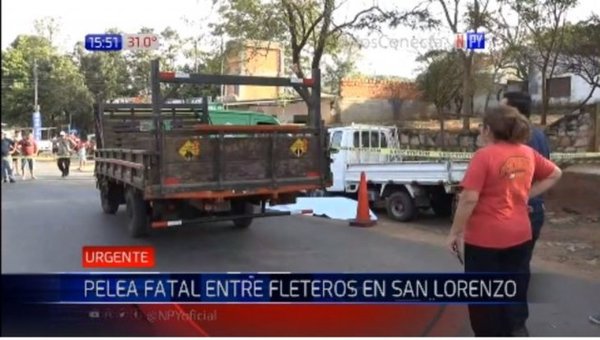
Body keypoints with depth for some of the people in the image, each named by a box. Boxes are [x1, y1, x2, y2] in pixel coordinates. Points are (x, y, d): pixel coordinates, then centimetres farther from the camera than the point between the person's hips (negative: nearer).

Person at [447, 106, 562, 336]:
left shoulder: (484, 155, -16)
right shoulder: (527, 154, 3)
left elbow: (469, 199, -21)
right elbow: (555, 174, 19)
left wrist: (455, 233, -11)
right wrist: (527, 194, 13)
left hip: (485, 237, -5)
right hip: (519, 235, 6)